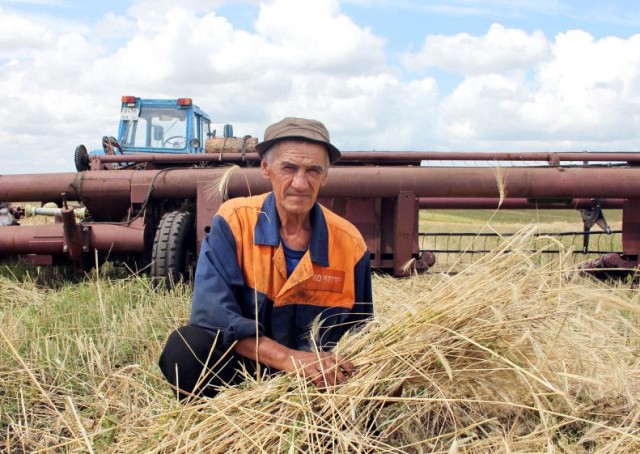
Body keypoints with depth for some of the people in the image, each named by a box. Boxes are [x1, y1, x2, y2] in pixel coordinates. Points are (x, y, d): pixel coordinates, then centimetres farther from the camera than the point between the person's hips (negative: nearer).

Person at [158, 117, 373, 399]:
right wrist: (287, 357, -33)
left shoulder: (350, 243, -5)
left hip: (313, 382, 2)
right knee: (186, 348, -31)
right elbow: (211, 311, -23)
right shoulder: (233, 220, -11)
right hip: (237, 369, -2)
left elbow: (356, 331, 5)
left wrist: (334, 370, -16)